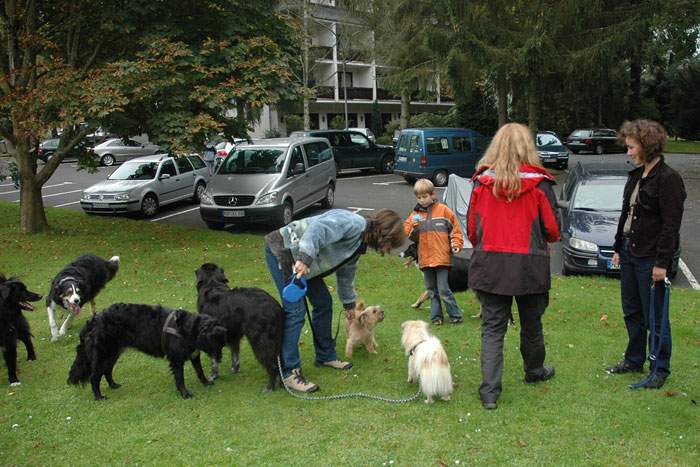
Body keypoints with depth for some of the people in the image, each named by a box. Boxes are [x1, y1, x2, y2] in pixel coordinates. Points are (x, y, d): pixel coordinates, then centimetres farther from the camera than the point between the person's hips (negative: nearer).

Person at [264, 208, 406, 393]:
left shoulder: (359, 243, 13)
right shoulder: (354, 223, -19)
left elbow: (346, 272, 28)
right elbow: (318, 228, -34)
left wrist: (349, 303, 38)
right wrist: (305, 258, -45)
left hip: (303, 260, 11)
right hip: (282, 251, -10)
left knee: (323, 303, 15)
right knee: (296, 311, -13)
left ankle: (326, 356, 30)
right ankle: (290, 373, -8)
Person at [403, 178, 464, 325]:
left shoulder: (443, 210, 0)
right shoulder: (415, 214, 8)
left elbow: (455, 229, 5)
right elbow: (406, 232, 4)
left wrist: (456, 244, -7)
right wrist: (413, 227, -15)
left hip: (442, 258, -4)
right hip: (425, 259, 4)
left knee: (443, 290, -6)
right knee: (431, 290, 11)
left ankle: (456, 315, 7)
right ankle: (436, 316, 21)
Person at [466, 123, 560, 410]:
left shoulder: (482, 181, -4)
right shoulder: (539, 182, -9)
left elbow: (472, 228, 2)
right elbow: (552, 229, -5)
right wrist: (545, 241, 18)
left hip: (489, 264, 1)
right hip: (530, 266, -1)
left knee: (492, 328, 6)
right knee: (531, 323, 20)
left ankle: (489, 391, 0)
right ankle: (534, 371, 41)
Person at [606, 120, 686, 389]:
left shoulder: (668, 179, -15)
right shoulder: (636, 176, 11)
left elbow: (671, 225, -17)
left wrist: (662, 263, -18)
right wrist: (618, 248, 15)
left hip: (650, 258, -8)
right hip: (629, 253, 8)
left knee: (654, 317, 2)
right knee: (631, 312, 17)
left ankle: (661, 369, 17)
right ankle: (634, 360, 31)